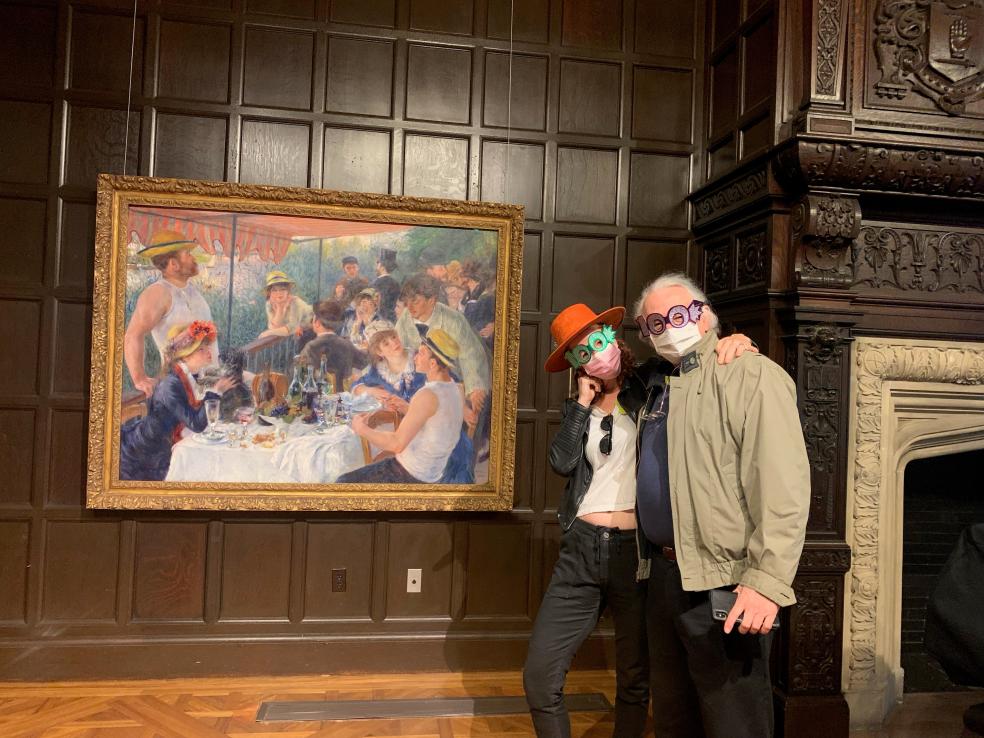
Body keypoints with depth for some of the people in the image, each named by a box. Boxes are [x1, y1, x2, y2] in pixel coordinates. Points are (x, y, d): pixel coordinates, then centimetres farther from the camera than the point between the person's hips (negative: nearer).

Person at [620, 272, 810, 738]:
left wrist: (767, 580, -26)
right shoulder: (651, 385, 12)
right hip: (665, 573, 8)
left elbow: (783, 489, -22)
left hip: (724, 582, -8)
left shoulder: (752, 376, -12)